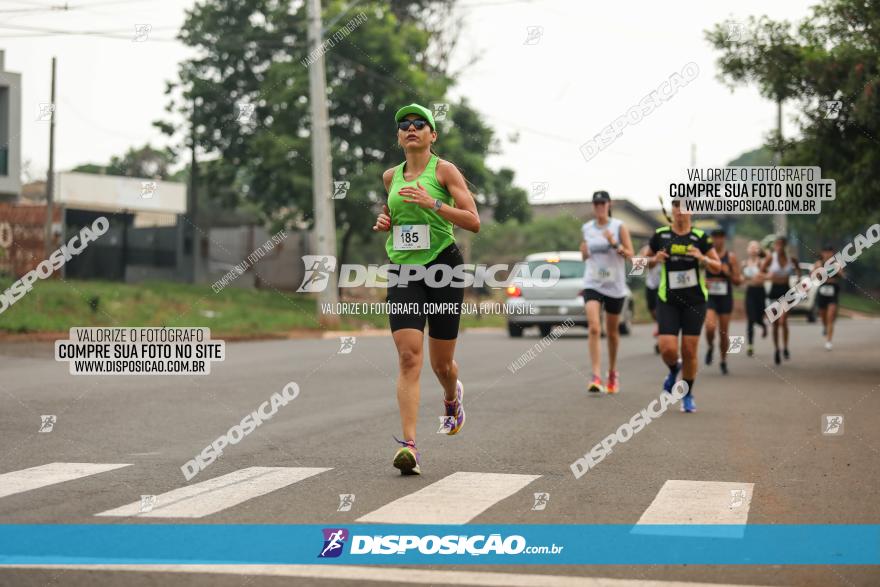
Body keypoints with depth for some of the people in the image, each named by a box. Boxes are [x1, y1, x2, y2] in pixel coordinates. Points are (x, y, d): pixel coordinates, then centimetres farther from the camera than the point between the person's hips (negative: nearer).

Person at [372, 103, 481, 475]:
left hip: (443, 266, -3)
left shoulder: (444, 170, -3)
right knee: (408, 357, -14)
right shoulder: (390, 176, 11)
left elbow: (474, 222, -10)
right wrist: (385, 219, 10)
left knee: (441, 362, 8)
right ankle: (409, 445, -19)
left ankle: (452, 396, 45)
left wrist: (432, 202, -20)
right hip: (403, 270, 3)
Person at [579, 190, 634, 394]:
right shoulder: (586, 228, 6)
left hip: (615, 286, -1)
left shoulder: (619, 226, -2)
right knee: (594, 329, -17)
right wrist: (584, 253, -4)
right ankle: (596, 376, -21)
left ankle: (612, 373, 31)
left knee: (612, 332, 11)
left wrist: (615, 244, -20)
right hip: (592, 284, 1)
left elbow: (630, 254, -3)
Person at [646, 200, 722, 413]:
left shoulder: (700, 237, 0)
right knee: (668, 349, -12)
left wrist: (702, 258, -16)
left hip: (695, 300, 0)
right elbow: (646, 261, 15)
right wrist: (655, 260, -7)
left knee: (689, 350, 0)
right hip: (668, 300, 0)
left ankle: (688, 395, 19)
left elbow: (718, 267, 3)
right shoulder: (660, 235, 2)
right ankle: (673, 370, 25)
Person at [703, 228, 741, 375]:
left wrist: (728, 273, -15)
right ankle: (710, 347, 9)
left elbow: (738, 281, 3)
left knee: (723, 332, 5)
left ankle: (723, 361, 23)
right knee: (710, 327, -22)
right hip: (709, 297, -1)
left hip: (726, 298, 1)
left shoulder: (731, 257, 2)